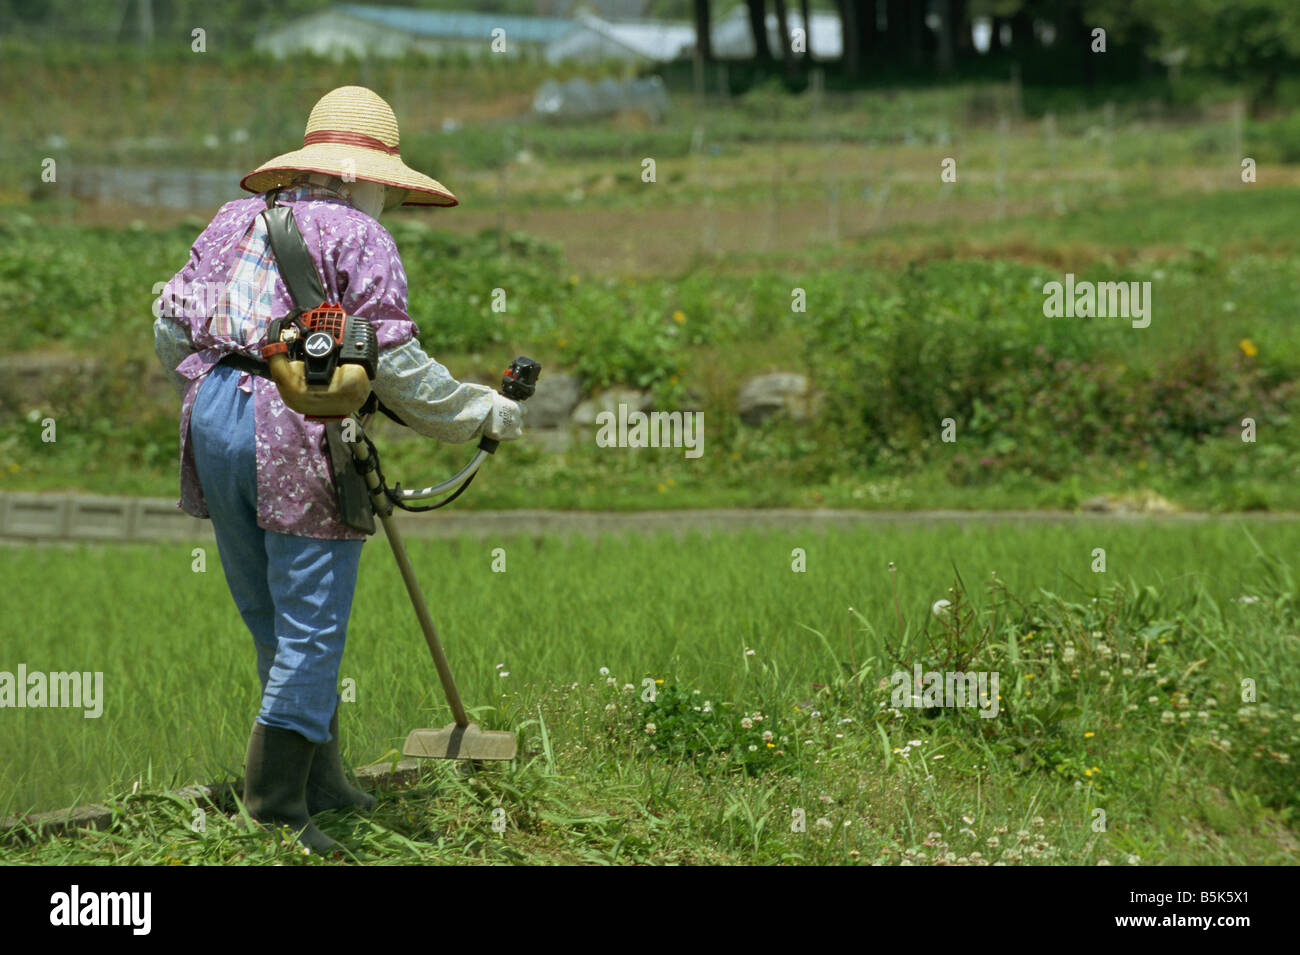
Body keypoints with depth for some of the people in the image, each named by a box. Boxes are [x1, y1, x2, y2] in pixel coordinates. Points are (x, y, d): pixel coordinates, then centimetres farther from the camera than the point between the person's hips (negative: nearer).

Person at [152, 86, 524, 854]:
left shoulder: (235, 219, 14)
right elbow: (394, 362, -9)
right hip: (299, 442, -7)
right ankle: (276, 806, -3)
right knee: (311, 628, -1)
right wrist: (482, 412, 4)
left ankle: (321, 783, 26)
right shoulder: (358, 236, -4)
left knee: (271, 624, 16)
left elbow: (172, 324, 13)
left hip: (215, 420, 7)